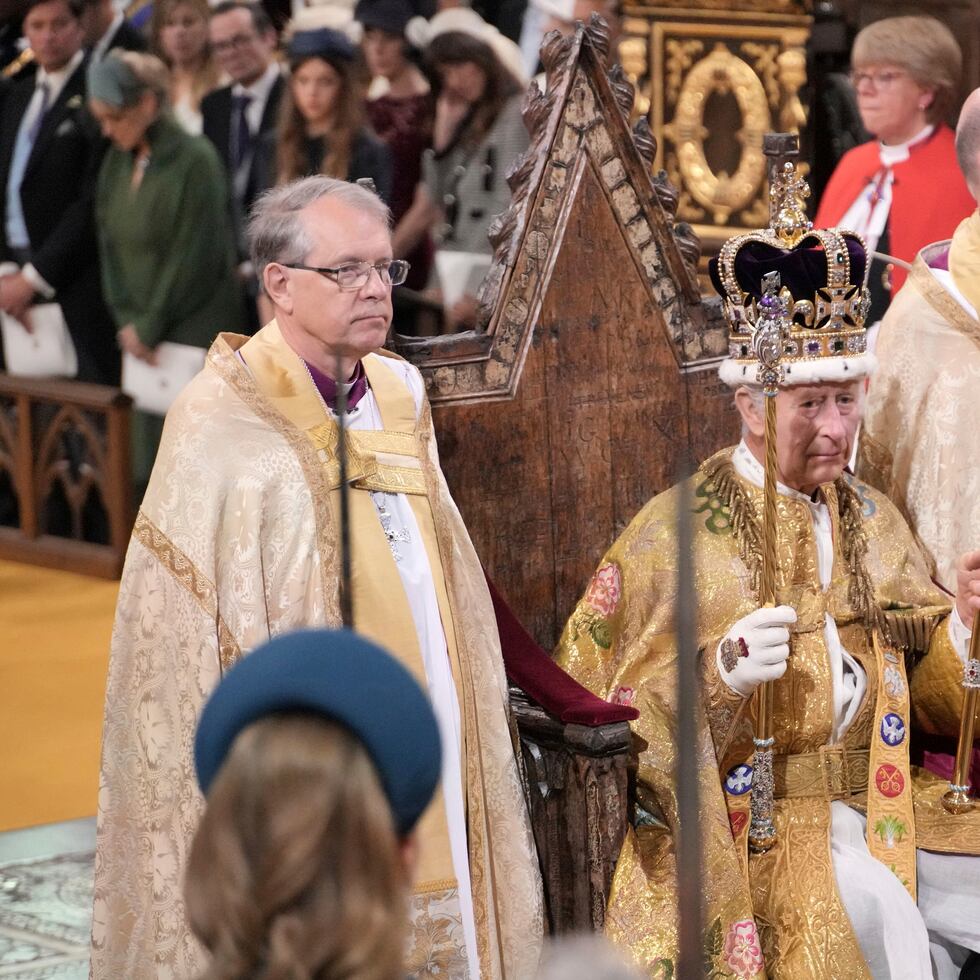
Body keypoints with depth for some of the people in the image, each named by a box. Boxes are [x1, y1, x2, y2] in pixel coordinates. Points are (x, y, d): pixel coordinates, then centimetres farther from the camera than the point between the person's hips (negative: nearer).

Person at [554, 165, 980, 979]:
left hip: (880, 802, 5)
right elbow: (606, 713, -8)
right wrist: (721, 672, -23)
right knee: (870, 903, -32)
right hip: (746, 818, -5)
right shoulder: (679, 533, -3)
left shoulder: (872, 522, 13)